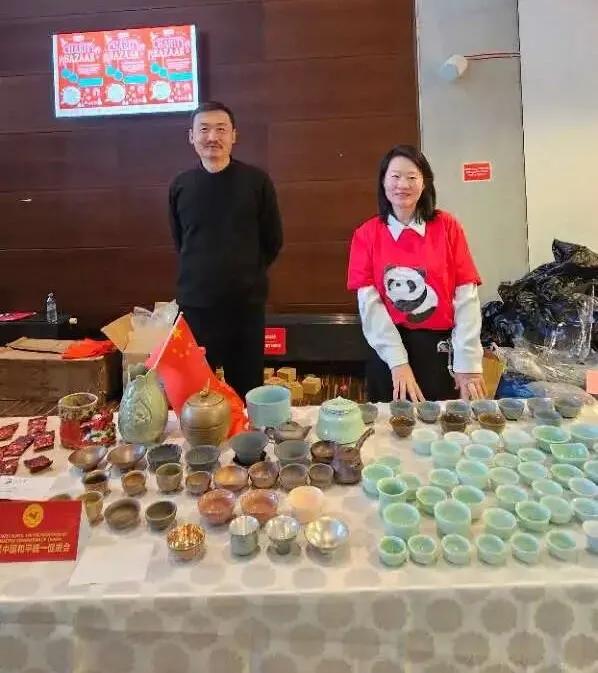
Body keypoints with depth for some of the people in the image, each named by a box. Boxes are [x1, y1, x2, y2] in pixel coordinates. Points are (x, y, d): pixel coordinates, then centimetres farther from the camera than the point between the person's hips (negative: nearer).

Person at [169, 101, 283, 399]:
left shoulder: (256, 181, -4)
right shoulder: (180, 185, 2)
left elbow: (273, 241, 3)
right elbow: (179, 243, 13)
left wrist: (246, 274, 8)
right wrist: (203, 275, 10)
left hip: (246, 303, -1)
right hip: (194, 304, 1)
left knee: (247, 389, 11)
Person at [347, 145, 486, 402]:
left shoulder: (447, 227, -1)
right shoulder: (366, 234, -1)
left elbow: (466, 297, -6)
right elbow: (369, 302, -8)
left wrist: (468, 363, -12)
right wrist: (398, 361, -16)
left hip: (441, 349, 0)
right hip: (388, 350, 0)